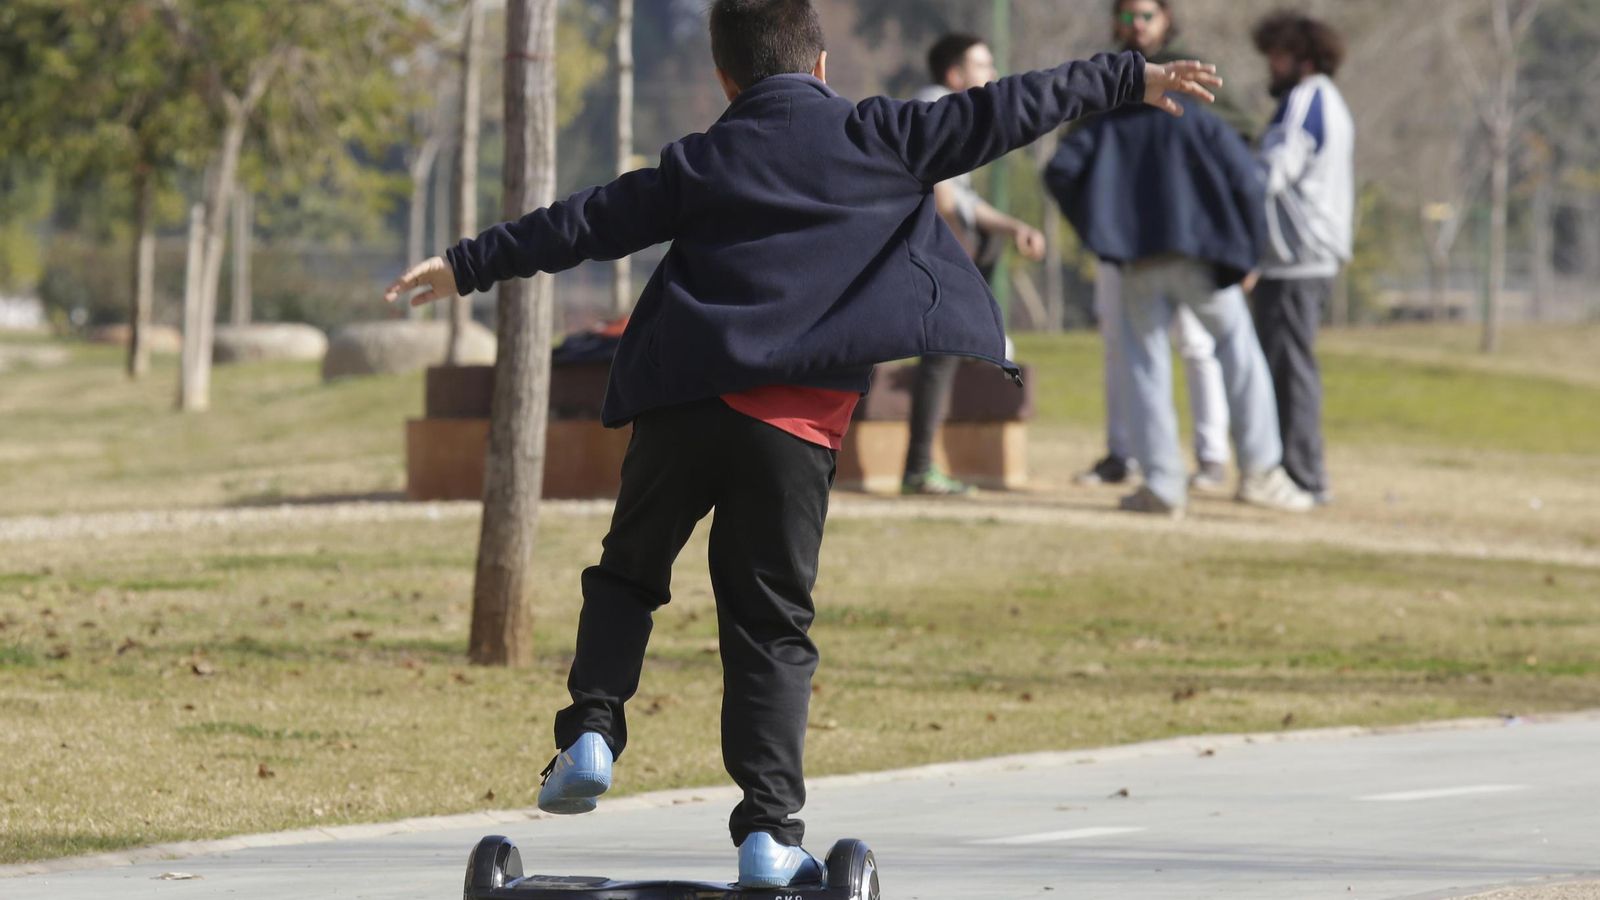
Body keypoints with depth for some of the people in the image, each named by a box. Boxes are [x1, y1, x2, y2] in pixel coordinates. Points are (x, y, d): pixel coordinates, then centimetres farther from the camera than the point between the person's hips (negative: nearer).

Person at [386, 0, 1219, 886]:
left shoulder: (699, 164, 12)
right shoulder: (875, 138, 9)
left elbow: (589, 223, 13)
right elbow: (999, 114, 11)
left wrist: (472, 264, 22)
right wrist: (1131, 79, 18)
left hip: (684, 403, 1)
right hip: (796, 427, -1)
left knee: (626, 576, 22)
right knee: (771, 630, 4)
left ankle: (591, 730, 4)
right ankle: (769, 828, -3)